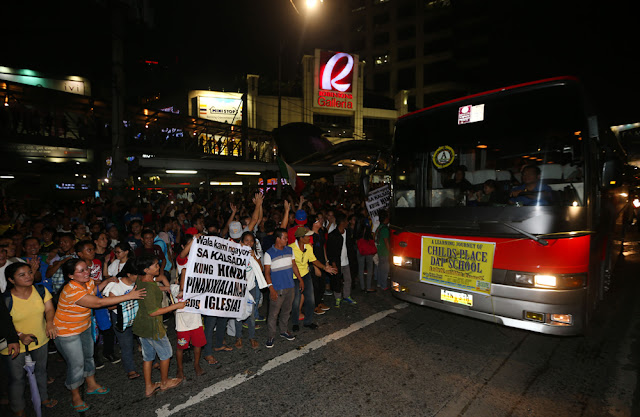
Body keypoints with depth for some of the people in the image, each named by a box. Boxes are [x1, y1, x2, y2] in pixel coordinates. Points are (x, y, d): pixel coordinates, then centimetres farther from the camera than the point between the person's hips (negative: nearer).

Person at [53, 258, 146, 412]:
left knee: (88, 356, 20)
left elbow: (93, 290, 14)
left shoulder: (88, 282, -10)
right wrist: (129, 296, -38)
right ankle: (75, 397, 24)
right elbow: (99, 302, -37)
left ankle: (92, 385, 40)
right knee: (76, 364, 3)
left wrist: (105, 283, -7)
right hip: (67, 332, -8)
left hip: (84, 327, 8)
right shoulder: (72, 291, -35)